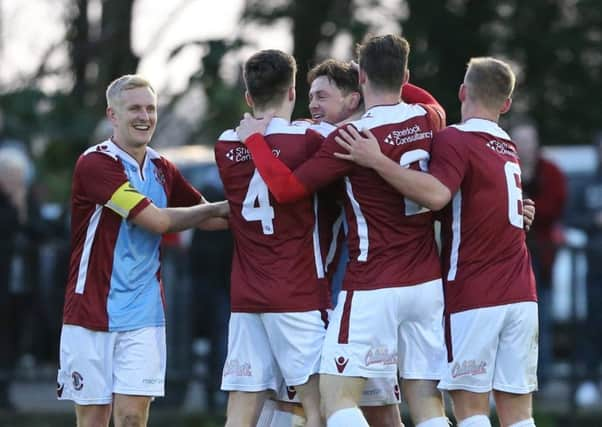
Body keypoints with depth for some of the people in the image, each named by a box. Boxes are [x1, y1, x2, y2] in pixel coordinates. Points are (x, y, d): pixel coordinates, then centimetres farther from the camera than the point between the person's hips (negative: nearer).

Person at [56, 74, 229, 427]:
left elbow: (210, 219, 22)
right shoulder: (95, 164, -11)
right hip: (91, 314, -4)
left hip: (143, 316, 4)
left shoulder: (162, 169, 10)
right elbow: (157, 220, -15)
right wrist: (218, 209, -4)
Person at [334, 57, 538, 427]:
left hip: (473, 297, -6)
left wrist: (377, 160, -26)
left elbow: (436, 194, -24)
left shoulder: (455, 140, -8)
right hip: (521, 295, 6)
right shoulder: (508, 149, 17)